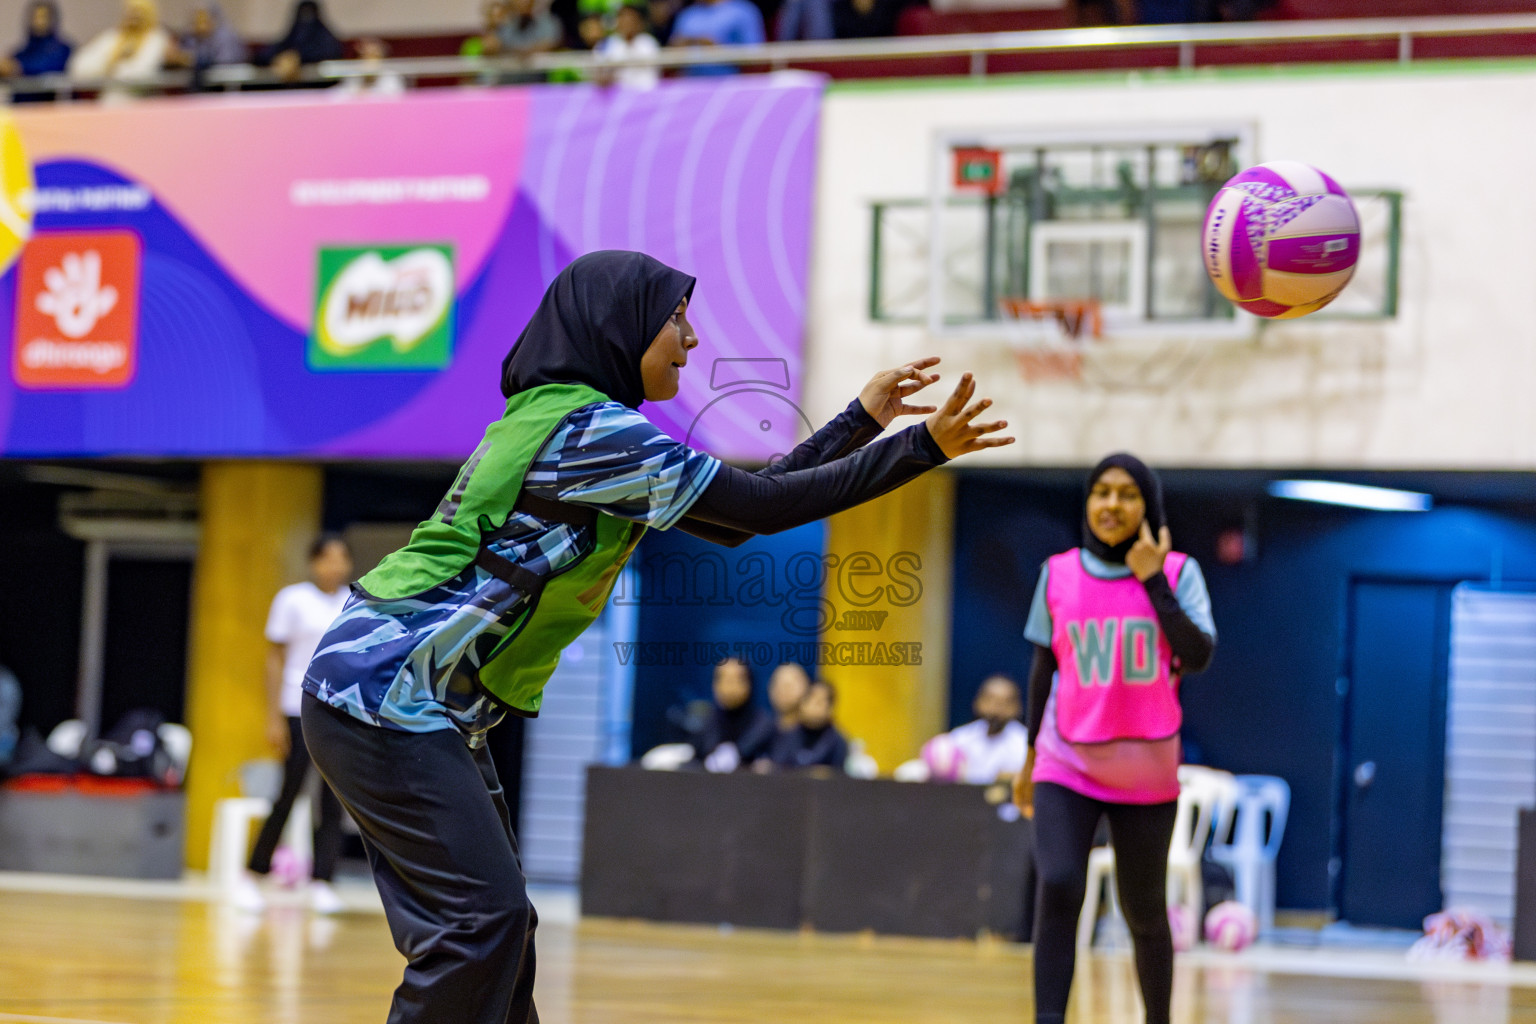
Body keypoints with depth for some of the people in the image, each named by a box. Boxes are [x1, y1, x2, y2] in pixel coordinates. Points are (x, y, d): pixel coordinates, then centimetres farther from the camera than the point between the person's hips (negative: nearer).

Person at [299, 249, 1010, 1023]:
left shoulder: (567, 423, 15)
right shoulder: (594, 429, -16)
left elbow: (736, 514, 18)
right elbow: (763, 506, -15)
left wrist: (865, 416, 18)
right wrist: (921, 447, -11)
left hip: (424, 709, 10)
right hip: (385, 696, -10)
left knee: (496, 929, 10)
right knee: (481, 920, -15)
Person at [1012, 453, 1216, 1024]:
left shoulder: (1177, 573, -2)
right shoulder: (1058, 574, 3)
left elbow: (1198, 657, -16)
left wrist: (1152, 579, -18)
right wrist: (1031, 756, 17)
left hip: (1146, 773, 0)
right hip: (1067, 765, 0)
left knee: (1144, 913, 8)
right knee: (1058, 889, -19)